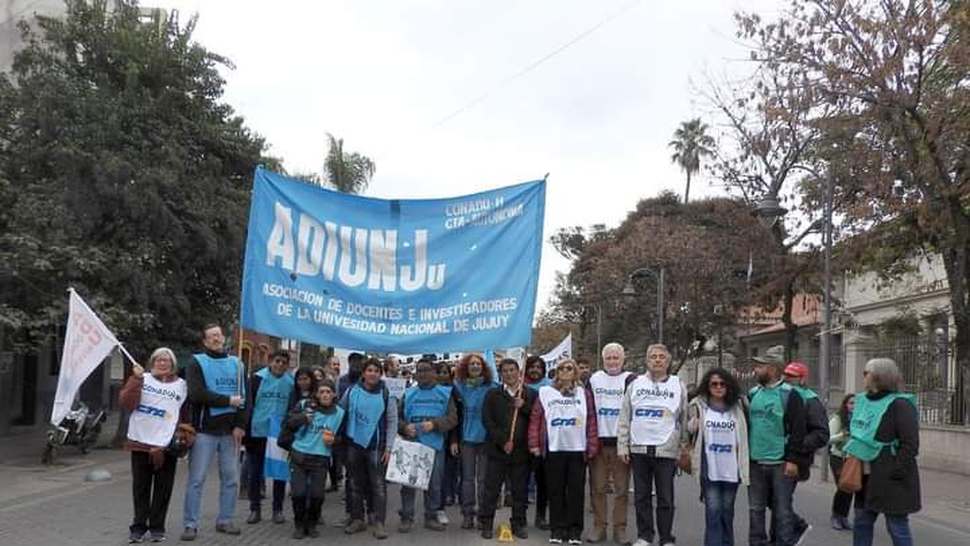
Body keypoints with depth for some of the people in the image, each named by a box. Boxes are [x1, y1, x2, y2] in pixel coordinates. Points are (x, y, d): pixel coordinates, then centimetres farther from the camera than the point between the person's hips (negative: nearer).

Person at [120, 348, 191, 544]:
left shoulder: (181, 385, 7)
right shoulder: (142, 379, 5)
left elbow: (186, 414, 12)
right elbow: (125, 403, -6)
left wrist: (185, 436, 2)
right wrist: (136, 379, -16)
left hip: (167, 446, 0)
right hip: (140, 442, 0)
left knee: (163, 489, 5)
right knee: (140, 487, 8)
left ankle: (157, 527, 16)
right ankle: (139, 526, 20)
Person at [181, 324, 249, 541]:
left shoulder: (236, 364, 11)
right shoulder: (197, 363, 0)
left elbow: (244, 397, 6)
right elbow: (197, 395, -14)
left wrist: (240, 425, -6)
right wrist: (228, 401, -12)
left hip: (231, 431, 4)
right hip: (205, 430, -4)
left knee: (230, 478, 8)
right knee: (197, 479, -1)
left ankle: (225, 521, 18)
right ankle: (190, 524, 6)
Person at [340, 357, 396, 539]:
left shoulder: (386, 394, -3)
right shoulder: (352, 391, 1)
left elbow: (392, 421, -2)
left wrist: (388, 447, -6)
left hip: (377, 446, -2)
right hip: (354, 444, 2)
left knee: (378, 485, -1)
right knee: (355, 484, 11)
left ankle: (378, 522, 3)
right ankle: (357, 519, 22)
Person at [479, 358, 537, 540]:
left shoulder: (531, 394, 8)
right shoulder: (492, 394, 6)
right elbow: (487, 420, -1)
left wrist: (524, 406, -13)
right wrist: (503, 441, -9)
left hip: (521, 450, 1)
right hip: (497, 449, -1)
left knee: (520, 490, 7)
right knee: (492, 489, 2)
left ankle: (518, 524, 18)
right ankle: (486, 524, 12)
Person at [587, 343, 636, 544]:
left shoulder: (631, 380, 2)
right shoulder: (594, 379, 8)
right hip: (598, 441, 2)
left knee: (621, 489, 3)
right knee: (598, 488, 4)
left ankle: (620, 529, 10)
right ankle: (599, 527, 11)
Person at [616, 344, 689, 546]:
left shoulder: (678, 386, 5)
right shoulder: (635, 385, 7)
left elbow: (685, 420, 4)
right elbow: (624, 418, 6)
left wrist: (684, 449, -1)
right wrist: (622, 446, 0)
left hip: (666, 451, -1)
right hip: (639, 449, 2)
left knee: (665, 498, 5)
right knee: (641, 497, 8)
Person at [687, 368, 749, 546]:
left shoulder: (738, 406, 7)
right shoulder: (698, 406, 1)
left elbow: (745, 435, 14)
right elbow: (689, 432, 6)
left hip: (731, 470, 2)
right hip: (709, 469, -2)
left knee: (727, 511, 12)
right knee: (713, 511, -6)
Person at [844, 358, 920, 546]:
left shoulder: (900, 405, -15)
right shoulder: (864, 401, 10)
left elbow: (911, 444, -19)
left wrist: (896, 473, -21)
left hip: (891, 480, -8)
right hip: (867, 477, 8)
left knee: (897, 527, 1)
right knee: (861, 523, 15)